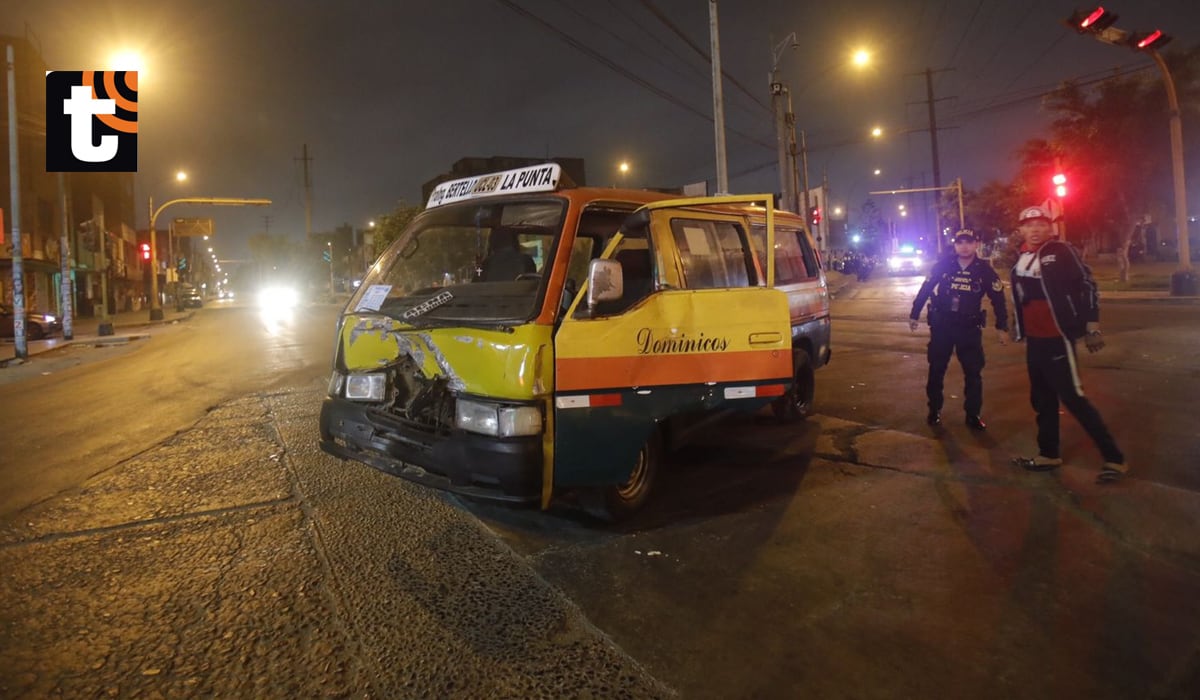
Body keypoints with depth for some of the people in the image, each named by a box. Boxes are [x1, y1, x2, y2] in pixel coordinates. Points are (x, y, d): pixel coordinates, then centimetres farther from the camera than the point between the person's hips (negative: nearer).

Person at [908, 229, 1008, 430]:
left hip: (969, 328, 0)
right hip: (941, 325, 0)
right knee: (936, 370, 7)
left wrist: (1002, 327, 2)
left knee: (973, 372, 2)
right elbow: (925, 289, 2)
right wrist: (914, 314, 6)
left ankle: (973, 415, 13)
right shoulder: (942, 265, -7)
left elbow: (997, 299, 2)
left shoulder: (985, 270, -6)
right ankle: (934, 410, 21)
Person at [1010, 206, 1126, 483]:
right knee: (1042, 398, 15)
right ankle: (1049, 454, 27)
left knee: (1073, 398, -7)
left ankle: (1114, 458, 4)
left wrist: (1091, 326, -16)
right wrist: (1021, 330, 25)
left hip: (1057, 338, -7)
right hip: (1034, 339, 8)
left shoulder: (1060, 251, -8)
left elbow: (1087, 284, -12)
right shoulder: (1021, 258, 13)